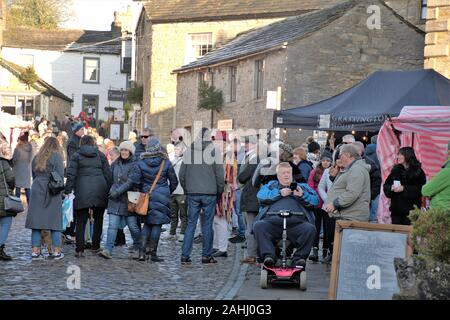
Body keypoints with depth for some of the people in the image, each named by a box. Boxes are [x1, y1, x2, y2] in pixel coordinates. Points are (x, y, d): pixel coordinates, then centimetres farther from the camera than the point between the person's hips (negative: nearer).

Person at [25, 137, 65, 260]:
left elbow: (33, 175, 15)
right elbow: (60, 176, -8)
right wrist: (59, 190, 1)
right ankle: (56, 251, 3)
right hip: (51, 193, -4)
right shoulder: (56, 156, -2)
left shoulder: (37, 157, 13)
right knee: (55, 221, 2)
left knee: (36, 222, 4)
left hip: (36, 190, 4)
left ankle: (35, 251, 2)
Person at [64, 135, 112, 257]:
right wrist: (109, 191, 11)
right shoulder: (101, 155, 12)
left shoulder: (76, 156, 6)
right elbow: (108, 175, 8)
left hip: (82, 191, -2)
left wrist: (68, 191, -2)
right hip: (99, 191, 2)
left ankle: (80, 249, -5)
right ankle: (95, 246, 18)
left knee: (81, 221, 1)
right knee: (98, 219, 16)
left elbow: (71, 175, -3)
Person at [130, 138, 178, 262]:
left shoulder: (141, 163, -3)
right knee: (157, 224, 3)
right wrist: (168, 192, 17)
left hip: (147, 195, 3)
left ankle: (142, 251, 4)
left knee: (147, 223, 14)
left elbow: (135, 180, -7)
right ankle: (153, 253, 4)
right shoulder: (165, 163, -6)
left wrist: (143, 189, 10)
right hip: (162, 196, -2)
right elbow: (174, 181, 1)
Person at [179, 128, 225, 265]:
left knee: (190, 224, 6)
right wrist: (219, 192, 8)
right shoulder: (214, 151, -4)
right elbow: (220, 174, -4)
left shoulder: (189, 150, 4)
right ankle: (206, 255, 8)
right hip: (210, 193, -2)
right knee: (207, 225, 5)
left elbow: (182, 174, 6)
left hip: (192, 193, 2)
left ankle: (185, 255, 1)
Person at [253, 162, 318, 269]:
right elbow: (261, 196, 8)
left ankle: (299, 258, -27)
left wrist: (302, 196, -4)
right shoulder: (270, 185, 29)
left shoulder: (302, 186, 29)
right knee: (258, 226, -30)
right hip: (272, 222, 0)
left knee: (310, 229, -30)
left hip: (296, 223, 0)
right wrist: (279, 193, -1)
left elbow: (315, 201, 14)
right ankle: (268, 255, -35)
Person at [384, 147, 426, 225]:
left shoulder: (418, 172, -3)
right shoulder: (396, 170, 14)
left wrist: (404, 188, -19)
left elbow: (420, 190, -13)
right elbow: (386, 186, 12)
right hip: (396, 209, 5)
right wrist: (391, 188, -10)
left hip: (410, 210, -5)